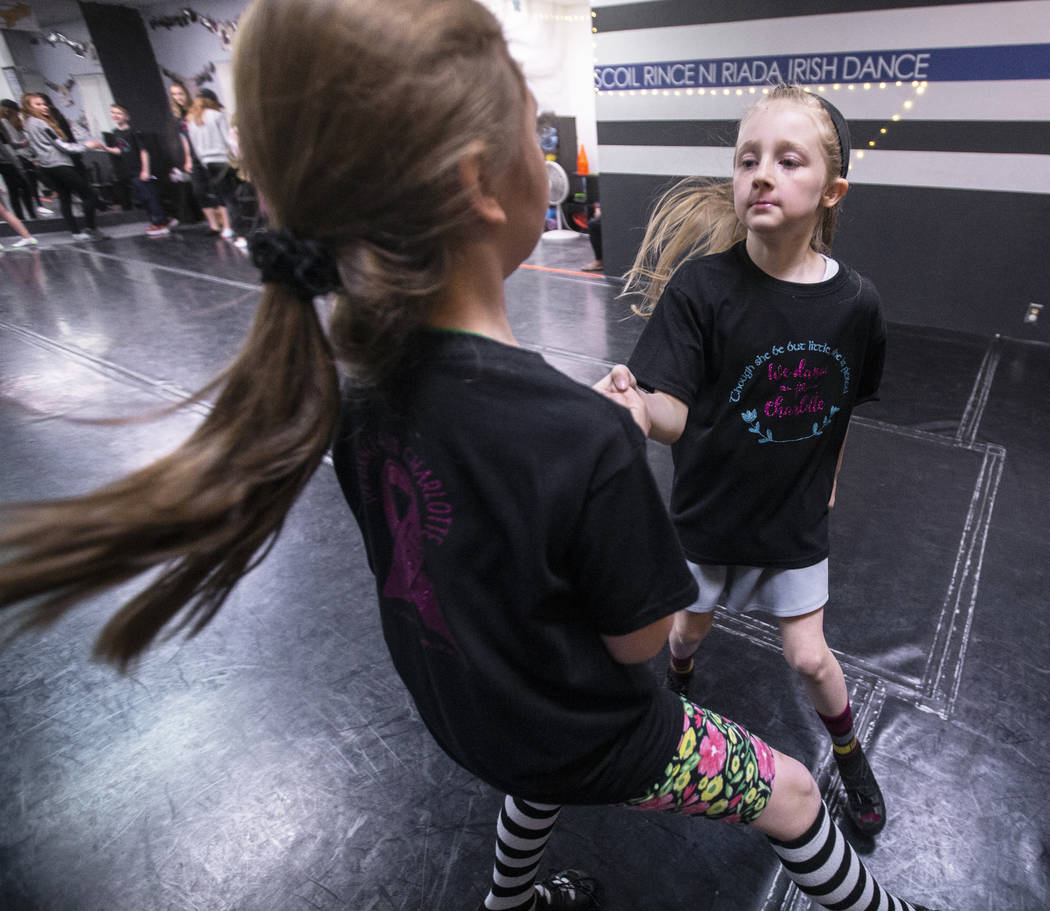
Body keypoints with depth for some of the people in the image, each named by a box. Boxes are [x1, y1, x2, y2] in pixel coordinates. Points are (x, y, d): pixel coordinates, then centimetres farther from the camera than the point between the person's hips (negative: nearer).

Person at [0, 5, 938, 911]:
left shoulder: (356, 382, -17)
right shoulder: (588, 440, -39)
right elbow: (638, 639, -21)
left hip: (464, 704, 6)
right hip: (590, 735, -5)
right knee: (791, 795, 20)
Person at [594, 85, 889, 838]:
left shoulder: (855, 302, -14)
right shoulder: (702, 285, -22)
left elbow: (843, 404, 4)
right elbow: (676, 417, -26)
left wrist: (827, 478, 14)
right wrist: (632, 403, -48)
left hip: (796, 520, 1)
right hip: (709, 511, -1)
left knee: (809, 658, 13)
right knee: (690, 626, 20)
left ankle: (849, 750, 47)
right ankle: (678, 677, 59)